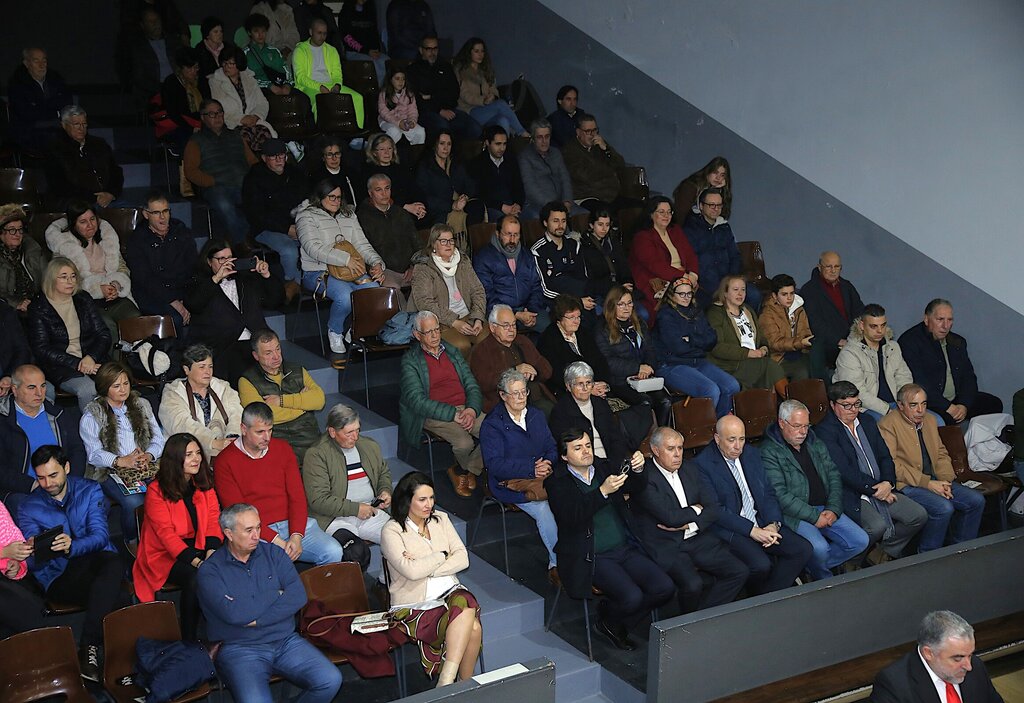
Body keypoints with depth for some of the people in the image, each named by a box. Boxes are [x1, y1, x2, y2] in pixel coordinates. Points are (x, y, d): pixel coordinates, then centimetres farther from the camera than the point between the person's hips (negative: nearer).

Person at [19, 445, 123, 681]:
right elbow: (33, 564, -1)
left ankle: (89, 648, -37)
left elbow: (100, 536, -8)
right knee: (109, 591, -35)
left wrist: (72, 546, -30)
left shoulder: (89, 491, 7)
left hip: (95, 558, 1)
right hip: (59, 576, -1)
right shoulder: (29, 509, 7)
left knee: (114, 563, -38)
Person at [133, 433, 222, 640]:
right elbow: (166, 533, -15)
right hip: (165, 555, -4)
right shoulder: (156, 491, -8)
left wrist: (212, 551, -18)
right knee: (195, 577, -33)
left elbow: (214, 520, 2)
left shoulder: (205, 484, 8)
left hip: (199, 549, 4)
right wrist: (195, 561, -25)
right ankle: (189, 639, -17)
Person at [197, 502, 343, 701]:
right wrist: (277, 595, -4)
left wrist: (256, 620, -12)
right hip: (240, 649, -4)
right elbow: (234, 613, -17)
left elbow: (298, 596, -3)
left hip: (285, 641, 4)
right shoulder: (210, 571, -2)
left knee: (331, 681, -17)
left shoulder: (273, 553, 10)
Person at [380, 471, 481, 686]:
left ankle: (446, 680, -30)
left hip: (450, 593, 5)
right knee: (472, 627, -31)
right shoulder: (392, 531, -5)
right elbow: (411, 571, -19)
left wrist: (426, 567, -10)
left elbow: (463, 559, 2)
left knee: (465, 603, -33)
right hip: (414, 606, -5)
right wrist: (443, 556, -4)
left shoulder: (441, 519, 12)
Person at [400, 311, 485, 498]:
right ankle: (461, 470, 6)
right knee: (464, 442, -31)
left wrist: (472, 410, -11)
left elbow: (472, 386, 12)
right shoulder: (410, 361, 0)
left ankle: (468, 470, 1)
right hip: (433, 415, -5)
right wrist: (454, 414, -19)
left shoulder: (453, 352, 18)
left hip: (466, 409, 5)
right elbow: (417, 401, -11)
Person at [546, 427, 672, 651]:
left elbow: (637, 487, 5)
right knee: (632, 597, -26)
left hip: (626, 548, 6)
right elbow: (571, 517, -19)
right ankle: (608, 622, 9)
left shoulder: (605, 467, 12)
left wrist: (638, 469, -17)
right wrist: (603, 491, -28)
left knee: (665, 588, -11)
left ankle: (619, 623, 11)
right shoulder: (557, 482, -4)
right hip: (592, 557, -6)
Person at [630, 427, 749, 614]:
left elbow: (713, 510, 8)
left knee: (740, 572, -8)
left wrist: (688, 525, -11)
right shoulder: (644, 478, -11)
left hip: (697, 540, 7)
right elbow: (670, 516, -20)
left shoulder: (690, 470, 12)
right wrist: (696, 510, -1)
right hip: (664, 547, -7)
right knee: (692, 584, -30)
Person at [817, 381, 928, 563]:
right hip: (851, 495, -8)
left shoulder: (868, 421, 15)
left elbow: (885, 457, 12)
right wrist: (875, 489, -14)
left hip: (882, 489, 8)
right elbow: (844, 471, -17)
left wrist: (888, 483, -8)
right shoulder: (825, 431, -11)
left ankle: (883, 553, 12)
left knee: (919, 515, -5)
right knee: (878, 525, -31)